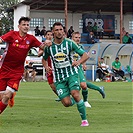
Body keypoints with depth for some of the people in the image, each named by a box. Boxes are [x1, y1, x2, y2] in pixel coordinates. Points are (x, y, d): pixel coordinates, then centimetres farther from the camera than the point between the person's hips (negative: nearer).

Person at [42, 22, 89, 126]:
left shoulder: (69, 43, -6)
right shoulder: (49, 46, -1)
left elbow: (85, 55, -4)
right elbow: (44, 59, 19)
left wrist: (79, 62, -25)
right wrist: (46, 67, -3)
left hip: (71, 73, -2)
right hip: (58, 77, 2)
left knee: (75, 94, -26)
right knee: (66, 103, -9)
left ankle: (84, 119, -10)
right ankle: (76, 101, 30)